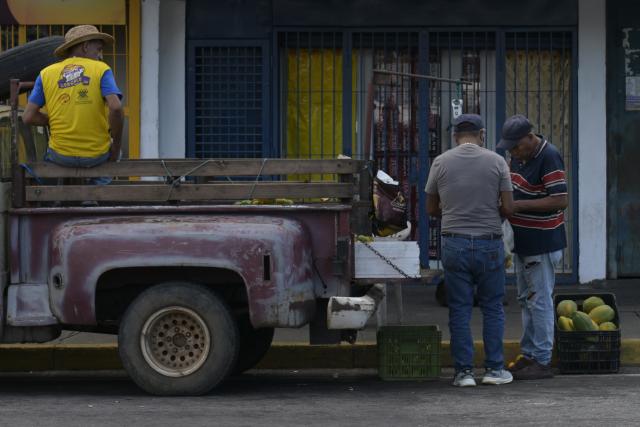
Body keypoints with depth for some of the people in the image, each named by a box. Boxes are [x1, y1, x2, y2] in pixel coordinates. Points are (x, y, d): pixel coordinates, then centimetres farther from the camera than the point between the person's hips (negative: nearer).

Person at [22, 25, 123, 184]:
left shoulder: (46, 74, 1)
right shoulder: (102, 70, -5)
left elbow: (28, 117, -4)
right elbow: (116, 108, -19)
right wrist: (116, 147, -6)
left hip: (61, 156, 1)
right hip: (97, 155, -1)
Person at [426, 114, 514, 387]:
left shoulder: (441, 163, 0)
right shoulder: (496, 162, -2)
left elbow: (431, 209, 6)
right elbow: (508, 207, -4)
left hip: (455, 244, 0)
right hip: (489, 244, 0)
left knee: (459, 310, 5)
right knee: (492, 308, 10)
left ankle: (464, 371, 3)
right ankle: (494, 368, 9)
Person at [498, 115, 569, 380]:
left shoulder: (549, 158, -19)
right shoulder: (519, 156, 9)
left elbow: (560, 200, -24)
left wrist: (519, 205, -24)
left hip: (542, 243, -9)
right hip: (523, 241, 9)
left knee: (540, 301, -5)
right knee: (526, 300, 14)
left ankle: (542, 361, 0)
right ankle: (528, 355, 22)